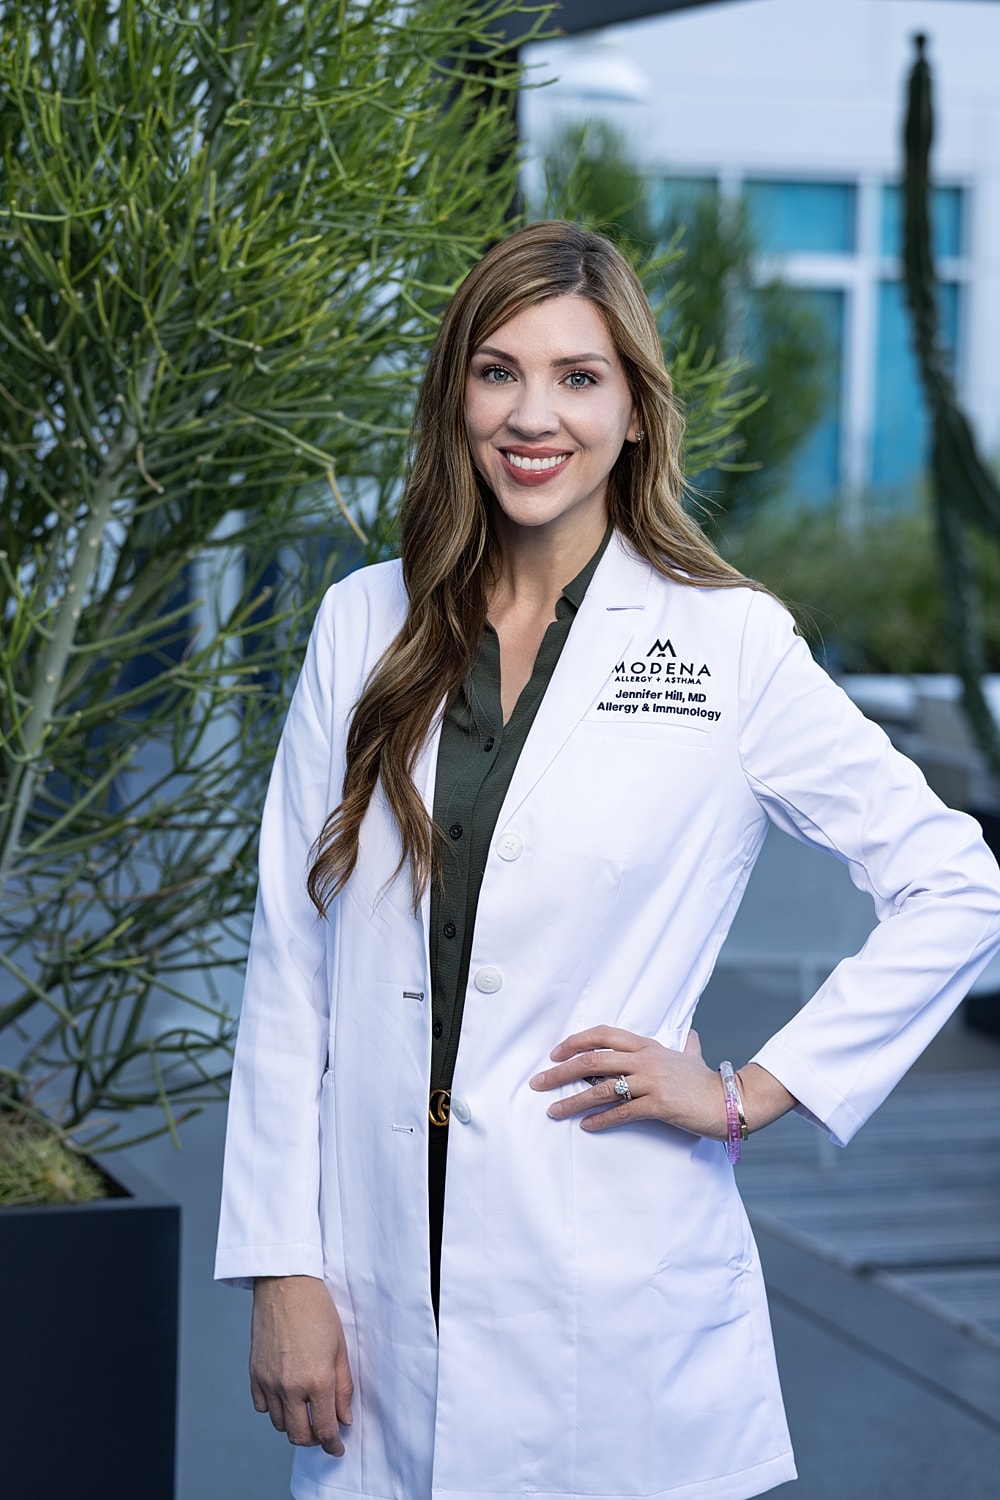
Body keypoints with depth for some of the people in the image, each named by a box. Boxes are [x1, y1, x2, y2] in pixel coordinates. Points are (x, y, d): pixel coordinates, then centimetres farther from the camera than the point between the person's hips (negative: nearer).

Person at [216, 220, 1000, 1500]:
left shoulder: (730, 643, -2)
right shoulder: (364, 626, 5)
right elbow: (290, 959, 5)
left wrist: (751, 1094, -3)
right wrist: (281, 1267, 0)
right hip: (382, 1289, 2)